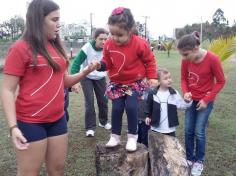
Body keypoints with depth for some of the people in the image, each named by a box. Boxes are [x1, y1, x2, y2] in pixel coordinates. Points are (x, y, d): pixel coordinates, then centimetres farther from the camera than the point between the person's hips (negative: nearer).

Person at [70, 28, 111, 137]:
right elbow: (76, 63, -25)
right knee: (89, 102, -8)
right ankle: (90, 127, 5)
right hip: (86, 78, -3)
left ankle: (103, 122, 32)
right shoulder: (87, 48, -27)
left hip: (100, 78, 3)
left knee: (103, 100, 9)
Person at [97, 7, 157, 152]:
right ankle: (115, 136, 19)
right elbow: (108, 62, 0)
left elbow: (150, 60, -5)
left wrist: (152, 77, -6)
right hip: (117, 83, 3)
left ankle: (132, 136, 8)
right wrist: (101, 65, -22)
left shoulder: (140, 44, -20)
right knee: (116, 109, 2)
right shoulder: (109, 44, -11)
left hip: (135, 82, -3)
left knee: (131, 107, -13)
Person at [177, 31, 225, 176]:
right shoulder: (186, 60, -10)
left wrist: (206, 100, -15)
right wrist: (185, 92, -16)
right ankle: (189, 158, 25)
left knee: (199, 132, -2)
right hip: (191, 99, 4)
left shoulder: (212, 59, -22)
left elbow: (221, 82, -12)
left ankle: (199, 161, 19)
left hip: (206, 101, -4)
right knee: (188, 130, 6)